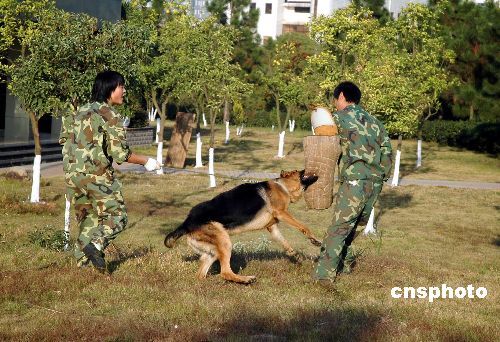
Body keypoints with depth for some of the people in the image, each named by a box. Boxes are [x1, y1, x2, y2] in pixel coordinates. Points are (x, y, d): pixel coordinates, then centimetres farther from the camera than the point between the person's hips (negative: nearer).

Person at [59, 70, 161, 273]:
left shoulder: (81, 112, 14)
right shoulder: (110, 116, -8)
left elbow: (64, 139, 17)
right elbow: (120, 153, -12)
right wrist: (145, 162, 0)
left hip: (72, 175, 7)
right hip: (98, 176, -7)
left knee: (88, 220, 16)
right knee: (116, 216, 3)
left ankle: (82, 261, 12)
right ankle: (96, 244, -19)